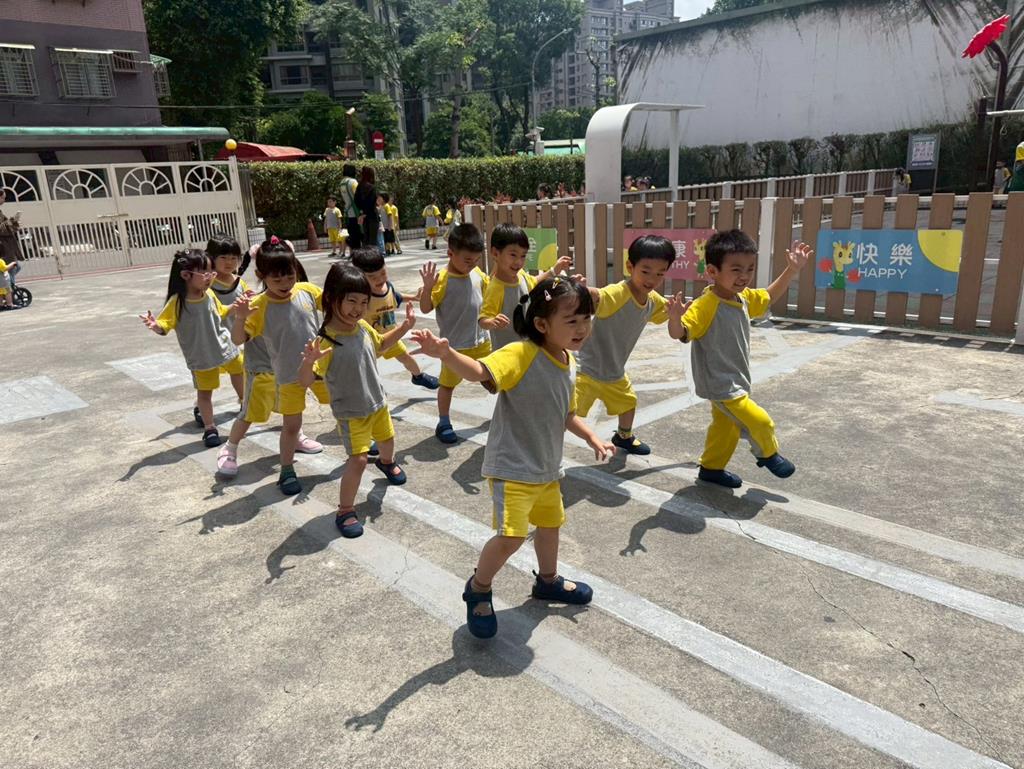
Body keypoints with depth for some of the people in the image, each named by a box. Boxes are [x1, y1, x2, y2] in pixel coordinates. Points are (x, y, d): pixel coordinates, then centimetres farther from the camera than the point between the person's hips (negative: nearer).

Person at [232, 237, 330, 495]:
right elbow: (239, 339, -18)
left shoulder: (307, 290, -8)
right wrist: (240, 317, -37)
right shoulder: (259, 306, -15)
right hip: (289, 375, -3)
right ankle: (287, 471, 25)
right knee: (291, 424, 7)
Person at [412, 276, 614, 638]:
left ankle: (548, 580, 53)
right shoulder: (522, 354, -23)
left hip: (548, 466, 9)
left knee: (550, 523, 25)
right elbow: (479, 371, -41)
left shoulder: (568, 361, 1)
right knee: (511, 535, -16)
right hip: (512, 466, -8)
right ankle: (478, 588, 14)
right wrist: (444, 353, -58)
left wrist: (593, 438, 9)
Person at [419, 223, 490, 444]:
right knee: (448, 383, 9)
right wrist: (427, 286, -35)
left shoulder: (478, 274, 0)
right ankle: (444, 423, 23)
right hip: (454, 345, -5)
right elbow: (426, 308, -20)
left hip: (481, 340, 5)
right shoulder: (443, 279, -18)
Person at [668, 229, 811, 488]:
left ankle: (711, 467, 39)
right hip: (719, 384, -9)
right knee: (759, 421, -4)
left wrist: (792, 270, 11)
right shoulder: (704, 306, -27)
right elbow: (679, 333, -33)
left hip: (735, 381, 9)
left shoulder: (745, 299, 0)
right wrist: (675, 319, -55)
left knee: (726, 427, 21)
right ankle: (768, 454, 27)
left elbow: (769, 296, 19)